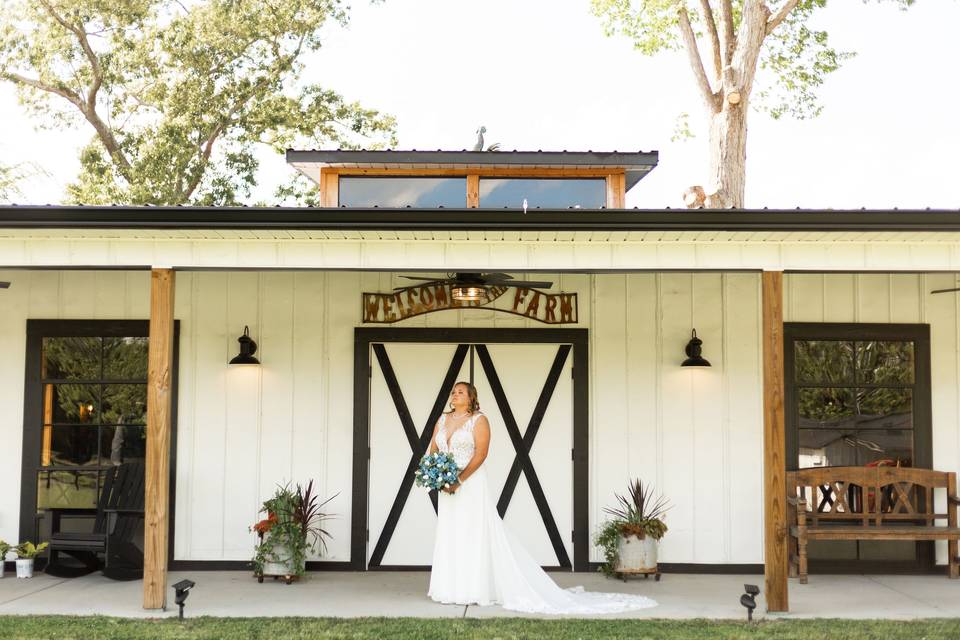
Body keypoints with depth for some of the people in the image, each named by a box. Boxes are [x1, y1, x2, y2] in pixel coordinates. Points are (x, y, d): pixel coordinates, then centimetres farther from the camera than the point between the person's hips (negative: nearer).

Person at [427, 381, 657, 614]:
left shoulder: (478, 420, -6)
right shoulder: (442, 420, 13)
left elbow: (481, 453, -14)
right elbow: (432, 451, 12)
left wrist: (458, 480, -19)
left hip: (471, 486, -7)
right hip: (447, 487, 7)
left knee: (475, 538, -4)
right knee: (450, 538, 9)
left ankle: (474, 590, 0)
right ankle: (453, 589, 15)